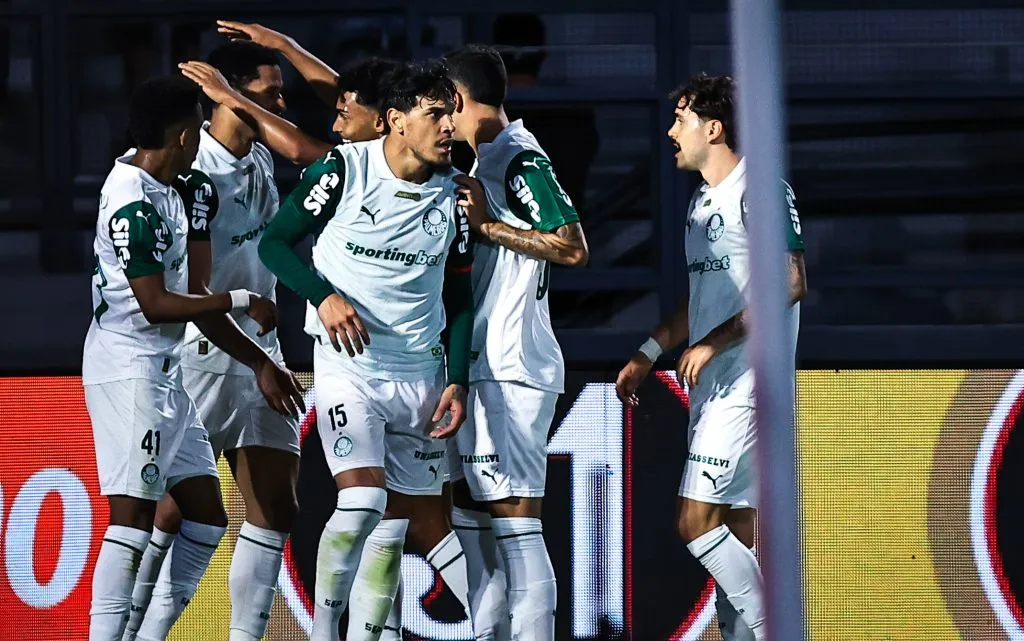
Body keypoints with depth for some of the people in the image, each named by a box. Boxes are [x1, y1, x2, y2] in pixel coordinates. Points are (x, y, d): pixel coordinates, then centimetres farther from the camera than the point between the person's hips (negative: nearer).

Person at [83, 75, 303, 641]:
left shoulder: (163, 192, 15)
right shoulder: (134, 203, -17)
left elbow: (188, 298, 19)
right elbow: (155, 303, -19)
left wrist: (259, 362, 19)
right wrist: (239, 302, -8)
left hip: (164, 371, 10)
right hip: (129, 370, -10)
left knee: (206, 513, 10)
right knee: (133, 514, -14)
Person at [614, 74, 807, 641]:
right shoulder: (703, 202, 18)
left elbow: (791, 283, -19)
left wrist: (713, 343, -20)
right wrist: (648, 354, 25)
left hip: (745, 384, -9)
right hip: (711, 387, 9)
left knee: (696, 520, -15)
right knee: (733, 530, 7)